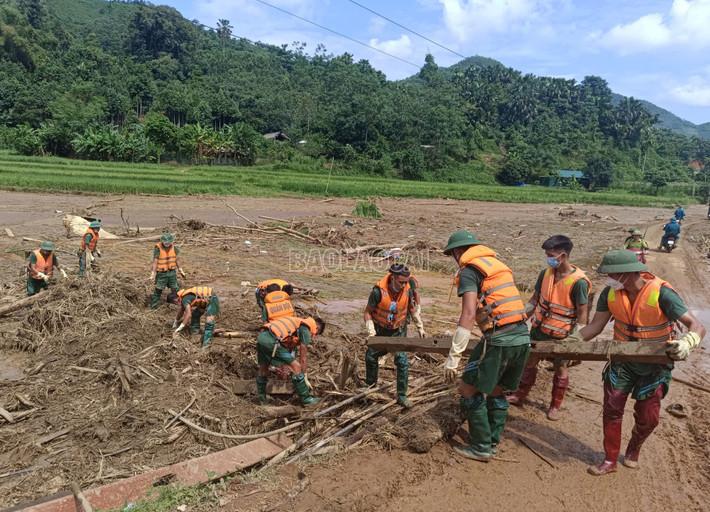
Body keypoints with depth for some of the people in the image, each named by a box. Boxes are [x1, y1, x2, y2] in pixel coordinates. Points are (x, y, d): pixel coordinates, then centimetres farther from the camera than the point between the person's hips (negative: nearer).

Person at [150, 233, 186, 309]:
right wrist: (153, 274, -14)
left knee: (176, 289, 11)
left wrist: (180, 270, 11)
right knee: (158, 290, 4)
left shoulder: (173, 247, -3)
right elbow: (155, 262, -13)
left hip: (172, 272, 4)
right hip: (161, 273, -3)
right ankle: (153, 307, 16)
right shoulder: (158, 248, -16)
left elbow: (176, 259, 8)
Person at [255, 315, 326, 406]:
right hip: (272, 341, -9)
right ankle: (305, 399, 13)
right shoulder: (306, 328, 6)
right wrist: (303, 375, 18)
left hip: (261, 336, 9)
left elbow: (291, 349, 38)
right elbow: (303, 357, 9)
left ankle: (261, 398, 42)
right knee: (296, 368, 2)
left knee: (263, 369, 28)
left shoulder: (297, 323, 31)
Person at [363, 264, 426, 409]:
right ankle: (370, 385, 39)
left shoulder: (408, 290, -18)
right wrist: (371, 332, -21)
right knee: (371, 357, 14)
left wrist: (420, 327, -1)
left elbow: (413, 309, 0)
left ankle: (401, 395, 3)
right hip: (380, 330, 0)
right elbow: (368, 312, -15)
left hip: (399, 331, 0)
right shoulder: (378, 291, -27)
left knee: (402, 361, -10)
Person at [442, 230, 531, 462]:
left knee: (469, 390, 5)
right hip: (523, 336, 8)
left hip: (499, 338, -8)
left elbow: (469, 314, -17)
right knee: (496, 391, 22)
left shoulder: (469, 270, -4)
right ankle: (493, 442, 31)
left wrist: (453, 357, -16)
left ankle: (481, 448, 13)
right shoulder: (498, 263, 20)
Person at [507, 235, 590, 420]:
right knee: (529, 362, 15)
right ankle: (520, 395, 33)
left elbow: (582, 314, -15)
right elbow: (535, 299, 6)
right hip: (539, 328, 5)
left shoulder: (579, 281, -20)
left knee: (560, 368, 13)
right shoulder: (545, 273, -5)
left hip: (561, 335, -5)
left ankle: (555, 405, 31)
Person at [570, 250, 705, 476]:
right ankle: (610, 460, 19)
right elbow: (595, 326, -7)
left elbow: (697, 326, -29)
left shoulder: (661, 293, -27)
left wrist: (686, 342, -51)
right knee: (612, 409, 2)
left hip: (654, 366, -2)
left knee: (647, 418, 8)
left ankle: (633, 449, 40)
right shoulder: (611, 292, -14)